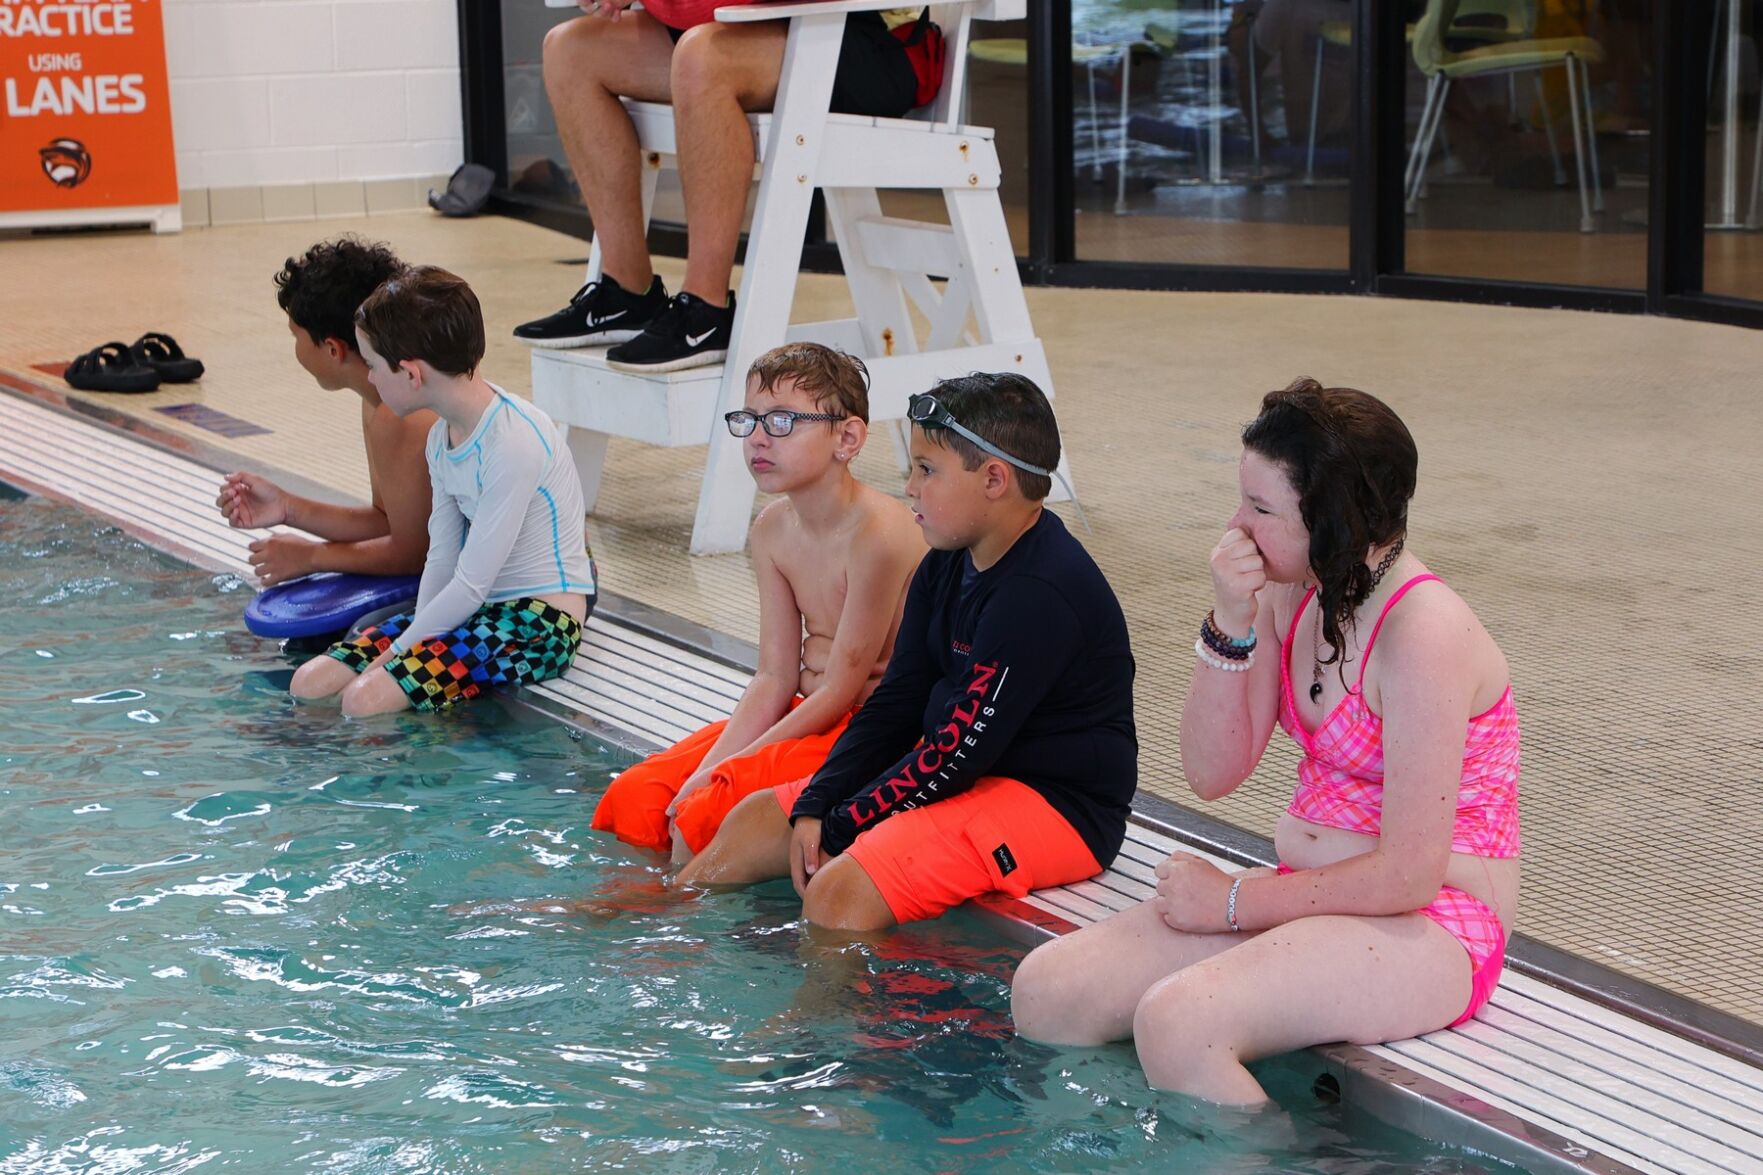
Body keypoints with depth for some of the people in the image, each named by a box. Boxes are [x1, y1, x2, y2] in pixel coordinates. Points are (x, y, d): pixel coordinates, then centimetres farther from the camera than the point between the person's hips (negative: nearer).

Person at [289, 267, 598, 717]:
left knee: (367, 698, -24)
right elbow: (442, 557, 7)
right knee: (311, 681, -5)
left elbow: (471, 584, -20)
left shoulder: (513, 444, -23)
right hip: (478, 606, 9)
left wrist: (398, 651, -12)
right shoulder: (443, 437, 7)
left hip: (538, 621, -9)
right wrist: (417, 641, -7)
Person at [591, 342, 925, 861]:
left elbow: (841, 689, -20)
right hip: (809, 711, 8)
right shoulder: (773, 529, 2)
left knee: (708, 813, -23)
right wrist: (706, 769, -11)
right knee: (634, 794, -5)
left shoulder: (877, 533, -23)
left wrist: (721, 770, -17)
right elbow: (775, 676, 2)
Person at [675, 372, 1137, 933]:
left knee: (842, 889, -29)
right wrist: (816, 805, -2)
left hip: (1055, 803, -10)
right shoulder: (947, 566, 7)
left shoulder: (1041, 593, -24)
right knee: (756, 820, 11)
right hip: (955, 771, 10)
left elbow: (962, 748, -23)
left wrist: (838, 829, -16)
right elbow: (897, 700, 10)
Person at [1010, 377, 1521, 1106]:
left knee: (1178, 1022, -31)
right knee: (1045, 990, -5)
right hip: (1307, 896, 8)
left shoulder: (1423, 631, -22)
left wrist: (1234, 902, -12)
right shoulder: (1291, 595, 2)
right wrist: (1230, 625, -12)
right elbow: (1212, 773, 2)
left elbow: (1408, 876, -22)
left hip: (1427, 930, -8)